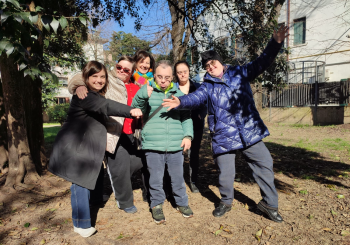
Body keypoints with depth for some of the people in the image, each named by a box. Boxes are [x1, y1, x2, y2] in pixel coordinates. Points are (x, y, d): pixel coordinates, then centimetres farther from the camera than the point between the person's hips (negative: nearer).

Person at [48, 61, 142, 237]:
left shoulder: (97, 95, 14)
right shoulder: (83, 95, -20)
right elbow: (105, 106, -36)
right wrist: (130, 111, -47)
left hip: (88, 147, 10)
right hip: (75, 147, -10)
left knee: (95, 177, 18)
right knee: (81, 183, -6)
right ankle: (82, 224, 9)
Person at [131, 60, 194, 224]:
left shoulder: (178, 94, 12)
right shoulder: (147, 91, 4)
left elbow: (186, 118, 15)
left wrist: (188, 135, 1)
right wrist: (143, 96, -25)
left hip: (175, 146, 2)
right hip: (153, 145, -2)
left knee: (178, 177, 13)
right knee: (155, 178, 8)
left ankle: (182, 202, 34)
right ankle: (157, 205, 30)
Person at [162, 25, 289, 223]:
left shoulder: (239, 73, 8)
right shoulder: (208, 86, 5)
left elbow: (261, 63, 1)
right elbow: (195, 98, -11)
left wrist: (276, 43, -13)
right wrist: (180, 102, -32)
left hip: (250, 132, 2)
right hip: (224, 137, -1)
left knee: (265, 165, 7)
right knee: (226, 173, 5)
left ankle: (270, 204, 28)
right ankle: (226, 201, 34)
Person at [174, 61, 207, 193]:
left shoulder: (197, 86, 4)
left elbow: (204, 105, 3)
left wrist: (200, 116, -14)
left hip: (195, 125, 2)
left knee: (194, 153, 10)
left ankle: (193, 182, 24)